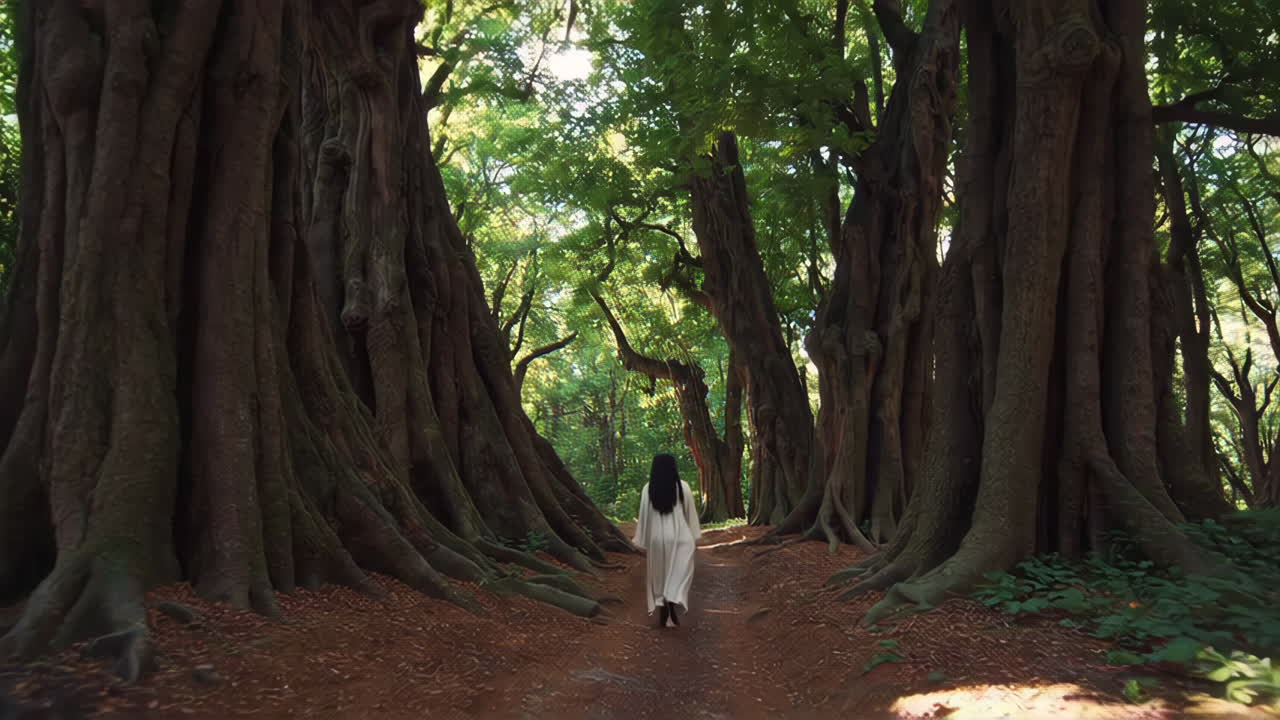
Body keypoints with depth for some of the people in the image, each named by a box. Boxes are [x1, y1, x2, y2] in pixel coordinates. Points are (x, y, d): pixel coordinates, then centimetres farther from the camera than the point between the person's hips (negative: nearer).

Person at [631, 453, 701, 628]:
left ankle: (663, 616, 17)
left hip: (657, 538, 1)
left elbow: (644, 515, -3)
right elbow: (691, 513, 1)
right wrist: (693, 534, 13)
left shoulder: (648, 489, -7)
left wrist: (641, 540, 6)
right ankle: (673, 601, -16)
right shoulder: (683, 487, -6)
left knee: (659, 574, 14)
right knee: (679, 573, 9)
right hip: (679, 537, -1)